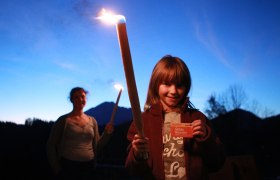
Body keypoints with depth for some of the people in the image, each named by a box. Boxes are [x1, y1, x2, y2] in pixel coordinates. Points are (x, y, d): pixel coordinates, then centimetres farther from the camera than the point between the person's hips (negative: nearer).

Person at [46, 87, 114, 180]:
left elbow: (96, 146, 10)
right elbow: (51, 146, 1)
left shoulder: (92, 121, 7)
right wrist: (57, 169, -2)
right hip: (68, 166, -3)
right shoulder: (64, 120, -3)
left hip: (88, 166, 3)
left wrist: (107, 133, -4)